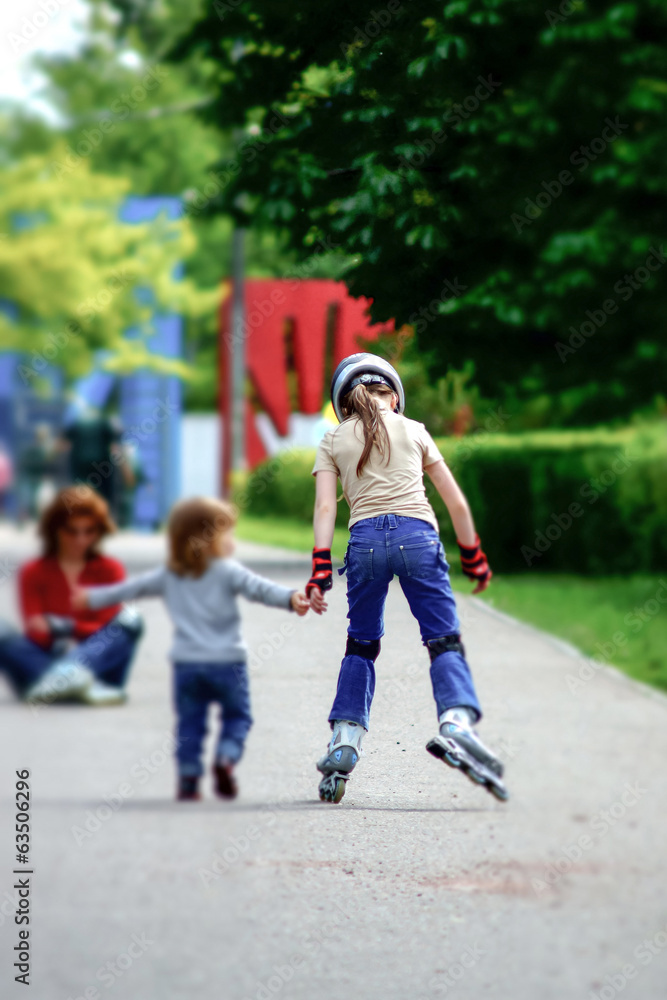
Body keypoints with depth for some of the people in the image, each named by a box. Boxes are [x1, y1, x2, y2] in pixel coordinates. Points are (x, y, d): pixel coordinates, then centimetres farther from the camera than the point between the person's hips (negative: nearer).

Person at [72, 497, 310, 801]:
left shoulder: (168, 576, 11)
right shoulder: (227, 572, -2)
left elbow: (131, 588, 22)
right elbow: (258, 588, -18)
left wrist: (94, 598, 35)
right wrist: (290, 598, -29)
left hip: (186, 664, 3)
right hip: (227, 662, -3)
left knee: (189, 721, 9)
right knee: (237, 715, 10)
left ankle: (188, 777, 2)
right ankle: (225, 758, -11)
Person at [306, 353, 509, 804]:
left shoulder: (333, 442, 16)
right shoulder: (413, 431, 17)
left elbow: (326, 507, 4)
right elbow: (456, 502, 17)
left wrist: (320, 570, -2)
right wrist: (473, 557, 24)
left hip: (364, 538, 1)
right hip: (417, 534, -1)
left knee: (361, 646, 16)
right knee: (444, 641, -2)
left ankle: (345, 745, 6)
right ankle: (457, 723, -28)